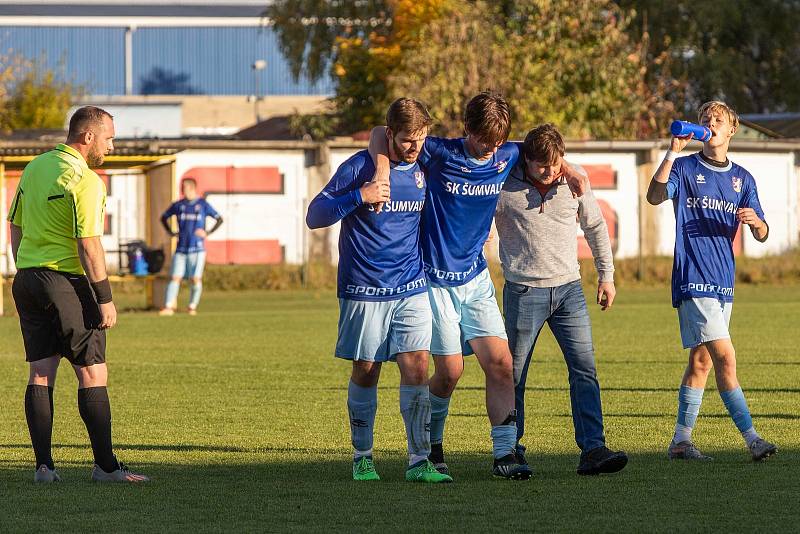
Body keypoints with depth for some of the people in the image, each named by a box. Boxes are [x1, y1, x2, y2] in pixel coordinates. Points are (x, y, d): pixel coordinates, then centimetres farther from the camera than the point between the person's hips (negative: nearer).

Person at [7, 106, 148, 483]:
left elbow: (15, 227, 17)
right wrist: (105, 298, -14)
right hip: (68, 282, -8)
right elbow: (88, 244, -18)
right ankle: (105, 465, -2)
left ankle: (43, 465, 4)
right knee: (92, 374, -2)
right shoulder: (85, 181, -14)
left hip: (28, 281, 8)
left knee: (40, 374, 7)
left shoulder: (34, 167, 12)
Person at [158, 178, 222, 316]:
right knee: (175, 278, -6)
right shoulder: (178, 205, 9)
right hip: (181, 248, 2)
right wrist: (171, 233, 11)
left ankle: (192, 307, 9)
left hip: (197, 249, -2)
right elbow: (164, 217, 24)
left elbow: (219, 219, 6)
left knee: (196, 279, -3)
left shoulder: (203, 205, 1)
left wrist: (208, 233, -4)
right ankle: (169, 307, -9)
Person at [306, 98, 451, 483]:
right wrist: (359, 197, -21)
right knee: (365, 372, 5)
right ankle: (362, 456, 21)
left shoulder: (424, 169, 5)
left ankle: (419, 461, -8)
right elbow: (315, 216, -9)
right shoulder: (358, 168, -8)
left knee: (417, 368, -9)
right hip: (364, 291, -3)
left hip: (411, 290, 3)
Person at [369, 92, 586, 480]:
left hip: (476, 277, 4)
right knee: (450, 370, -3)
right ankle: (430, 446, 20)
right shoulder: (439, 154, -13)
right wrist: (383, 169, -28)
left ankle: (505, 455, -8)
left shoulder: (507, 157, 0)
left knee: (500, 363, -8)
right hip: (436, 278, -4)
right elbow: (381, 134, -11)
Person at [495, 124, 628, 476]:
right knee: (513, 374, 4)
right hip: (524, 291, -3)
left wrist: (606, 274, 18)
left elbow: (595, 225, 15)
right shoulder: (503, 184, -10)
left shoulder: (574, 178, 0)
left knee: (585, 369, -7)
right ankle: (510, 450, 18)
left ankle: (592, 449, -9)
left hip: (569, 288, 3)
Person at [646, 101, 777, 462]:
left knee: (701, 361, 9)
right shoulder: (685, 168, 0)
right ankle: (752, 439, -16)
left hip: (723, 282, 6)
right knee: (725, 357, -14)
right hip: (693, 280, -6)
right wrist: (673, 151, -23)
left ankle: (681, 441, 15)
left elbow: (762, 235, 11)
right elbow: (655, 196, -20)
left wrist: (754, 221, -12)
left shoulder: (742, 178, 14)